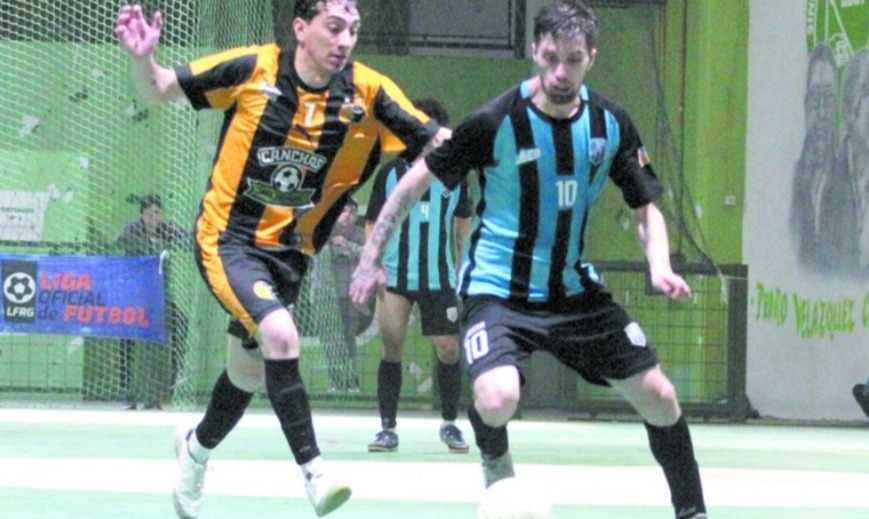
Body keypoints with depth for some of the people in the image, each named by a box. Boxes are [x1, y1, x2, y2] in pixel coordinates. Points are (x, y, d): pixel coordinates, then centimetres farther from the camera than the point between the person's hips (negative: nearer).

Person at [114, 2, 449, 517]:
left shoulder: (367, 92, -10)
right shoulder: (253, 69, -13)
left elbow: (436, 146, -12)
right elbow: (160, 89, -3)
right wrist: (144, 58, -22)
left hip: (289, 251, 4)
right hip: (227, 238, -4)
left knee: (249, 373, 18)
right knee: (280, 335, -28)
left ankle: (198, 444, 50)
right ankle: (314, 469, -22)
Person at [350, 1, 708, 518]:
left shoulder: (611, 123, -6)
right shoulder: (497, 122, -19)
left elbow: (646, 205, 6)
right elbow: (417, 180, -7)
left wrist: (660, 266, -14)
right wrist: (372, 257, -7)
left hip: (574, 288, 5)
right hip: (498, 289, -4)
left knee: (659, 397, 1)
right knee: (497, 398, -29)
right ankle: (496, 465, 7)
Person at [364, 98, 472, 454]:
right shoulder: (390, 174, 1)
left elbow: (463, 221, 17)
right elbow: (373, 223, 4)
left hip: (439, 279, 1)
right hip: (395, 277, -1)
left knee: (449, 350, -1)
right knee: (392, 348, -4)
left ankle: (450, 424, 16)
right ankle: (388, 428, 2)